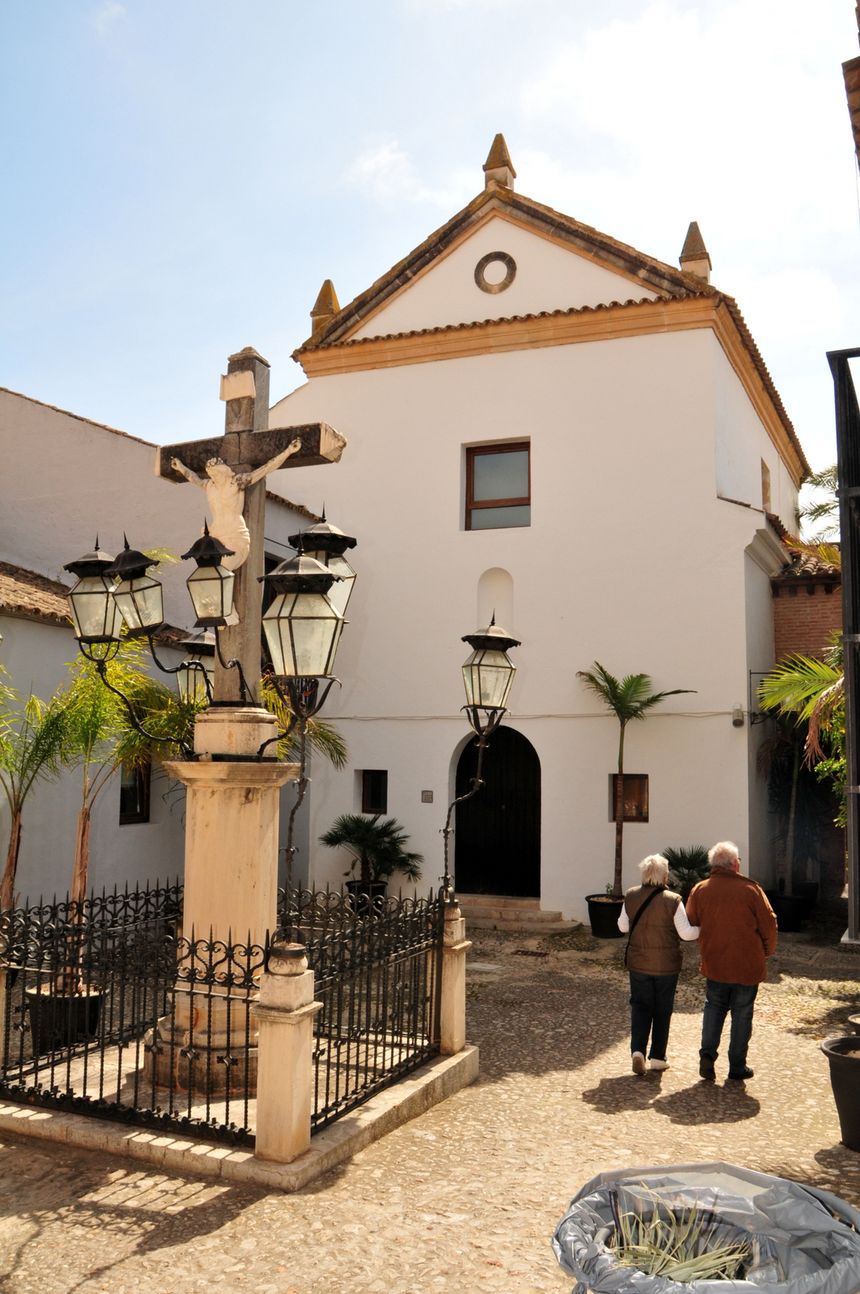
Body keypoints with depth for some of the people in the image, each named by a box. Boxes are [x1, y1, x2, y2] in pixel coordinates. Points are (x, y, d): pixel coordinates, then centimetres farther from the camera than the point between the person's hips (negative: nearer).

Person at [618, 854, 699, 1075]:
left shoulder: (631, 897, -5)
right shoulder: (673, 901, -16)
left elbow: (622, 927, 6)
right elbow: (686, 933, -13)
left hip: (638, 963, 2)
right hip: (666, 965, -2)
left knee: (640, 1005, 11)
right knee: (662, 1010, 12)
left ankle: (638, 1050, -7)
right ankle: (657, 1056, 20)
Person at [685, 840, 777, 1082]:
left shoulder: (699, 890, -4)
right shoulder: (750, 888, -12)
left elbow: (691, 925, 6)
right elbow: (769, 924, -8)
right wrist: (767, 951, 9)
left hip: (714, 963, 2)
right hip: (747, 965, -2)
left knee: (714, 1007, 19)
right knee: (742, 1014, 10)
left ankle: (707, 1054, 5)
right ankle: (737, 1066, 16)